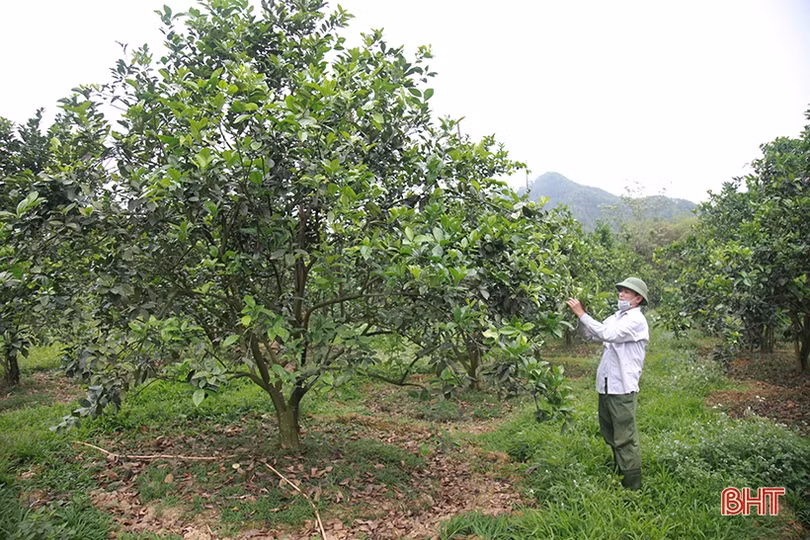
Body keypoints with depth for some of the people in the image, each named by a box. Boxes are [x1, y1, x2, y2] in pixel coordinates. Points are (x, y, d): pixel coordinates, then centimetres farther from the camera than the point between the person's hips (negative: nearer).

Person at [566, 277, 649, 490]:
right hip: (606, 386, 9)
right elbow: (590, 335, 11)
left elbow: (607, 334, -26)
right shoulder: (616, 317, 14)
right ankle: (619, 474, 37)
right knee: (610, 435, 20)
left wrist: (582, 313, -23)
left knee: (625, 440, -1)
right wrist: (579, 316, -4)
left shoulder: (636, 320, -12)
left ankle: (632, 487, 9)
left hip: (623, 389, -9)